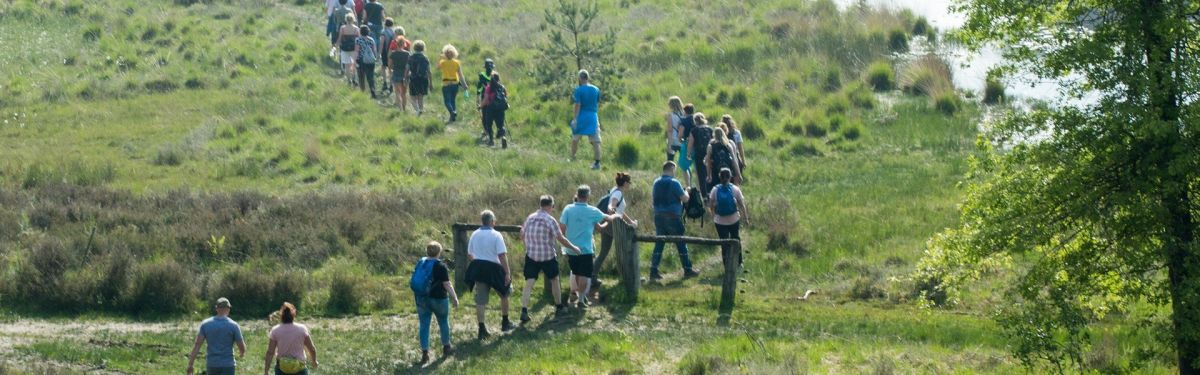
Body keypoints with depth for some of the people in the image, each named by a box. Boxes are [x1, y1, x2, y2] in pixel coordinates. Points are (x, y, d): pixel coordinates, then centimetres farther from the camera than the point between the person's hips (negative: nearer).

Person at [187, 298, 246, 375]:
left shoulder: (205, 324, 1)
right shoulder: (233, 325, -6)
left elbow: (197, 344, -5)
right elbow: (242, 348, -2)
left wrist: (190, 364, -5)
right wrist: (241, 353, 22)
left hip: (211, 365, 3)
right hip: (227, 366, -3)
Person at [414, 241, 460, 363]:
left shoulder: (420, 263, 4)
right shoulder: (441, 266, -12)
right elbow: (447, 284, -12)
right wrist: (454, 297, -3)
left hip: (421, 298, 4)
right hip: (438, 298, -4)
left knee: (424, 325, 3)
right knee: (443, 322, 15)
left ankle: (425, 352, -2)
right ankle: (446, 347, 27)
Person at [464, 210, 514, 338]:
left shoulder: (475, 234, 4)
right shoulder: (496, 235, -12)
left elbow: (469, 254, 11)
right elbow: (502, 255, -18)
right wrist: (507, 273, -15)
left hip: (478, 269, 4)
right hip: (493, 269, -4)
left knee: (480, 300, 5)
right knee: (504, 294, 19)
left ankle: (481, 328, -1)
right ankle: (505, 323, 27)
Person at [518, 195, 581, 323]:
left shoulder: (530, 218, 3)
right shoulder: (550, 220, -13)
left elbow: (522, 236, 11)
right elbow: (560, 238, -13)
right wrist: (573, 247, 0)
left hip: (531, 255, 3)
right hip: (548, 256, -3)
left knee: (529, 283, -3)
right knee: (554, 279, 19)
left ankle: (524, 310, -17)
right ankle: (559, 306, 33)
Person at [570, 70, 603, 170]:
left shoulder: (579, 90, -8)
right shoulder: (596, 89, 5)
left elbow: (578, 105, -13)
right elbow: (597, 104, 12)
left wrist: (575, 119, -13)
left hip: (582, 117, -3)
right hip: (593, 117, 3)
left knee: (575, 139, 16)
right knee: (595, 141, -1)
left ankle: (572, 159, 26)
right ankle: (597, 162, -7)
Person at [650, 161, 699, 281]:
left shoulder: (656, 183, 6)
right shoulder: (674, 183, -12)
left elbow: (652, 198, 15)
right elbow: (685, 198, -11)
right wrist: (686, 192, 9)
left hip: (658, 216, 5)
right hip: (673, 217, -5)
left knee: (659, 244, 7)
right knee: (681, 244, 5)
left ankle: (653, 271, 1)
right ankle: (687, 269, 11)